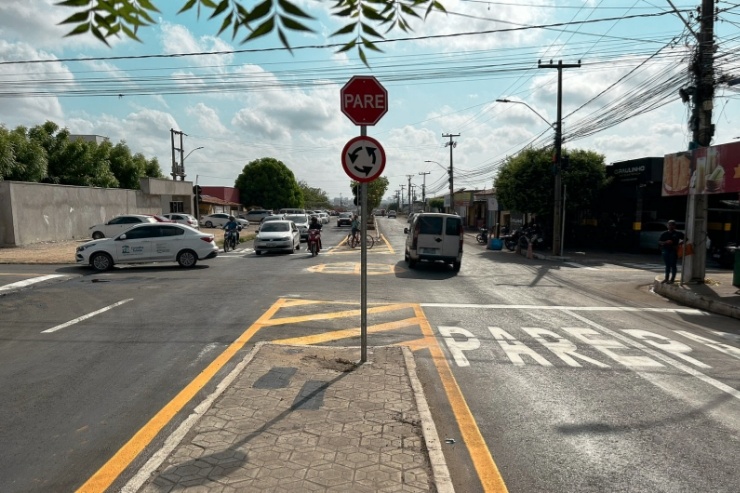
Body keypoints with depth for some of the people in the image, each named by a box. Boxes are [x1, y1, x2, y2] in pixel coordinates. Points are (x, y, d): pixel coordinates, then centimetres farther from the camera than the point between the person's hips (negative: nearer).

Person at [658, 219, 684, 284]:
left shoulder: (678, 233, -1)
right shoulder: (665, 233, 6)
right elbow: (659, 242, 4)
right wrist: (666, 242, -14)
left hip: (674, 251, -3)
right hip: (666, 250, 3)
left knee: (673, 265, -1)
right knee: (667, 265, 11)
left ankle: (672, 279, 6)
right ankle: (666, 278, 17)